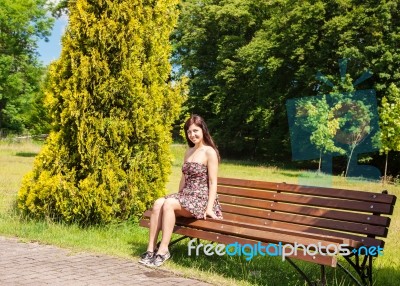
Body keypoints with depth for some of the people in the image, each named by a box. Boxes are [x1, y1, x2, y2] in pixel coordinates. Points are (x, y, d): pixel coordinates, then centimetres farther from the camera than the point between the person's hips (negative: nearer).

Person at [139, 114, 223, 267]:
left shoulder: (209, 152, -6)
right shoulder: (188, 152, 17)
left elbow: (213, 182, -10)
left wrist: (210, 207, -17)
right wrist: (178, 197, 14)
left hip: (201, 199, -7)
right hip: (185, 196, 7)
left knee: (168, 204, -30)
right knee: (158, 204, -21)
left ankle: (163, 250, -25)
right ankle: (151, 249, -22)